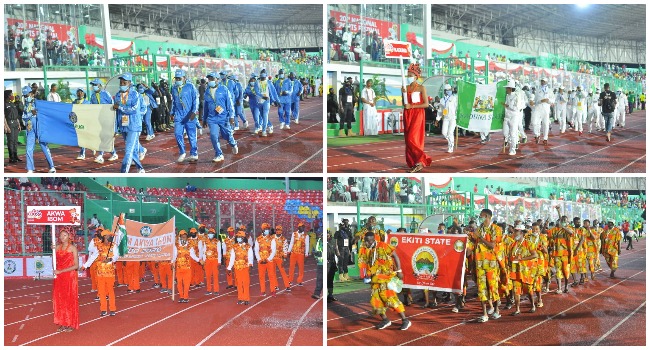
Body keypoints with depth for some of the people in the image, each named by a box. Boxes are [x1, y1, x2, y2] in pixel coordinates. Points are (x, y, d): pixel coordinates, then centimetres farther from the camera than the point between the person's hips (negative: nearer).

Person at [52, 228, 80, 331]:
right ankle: (62, 323, 15)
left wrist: (61, 271, -16)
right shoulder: (58, 247, 7)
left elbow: (76, 266, -11)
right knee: (59, 300, 5)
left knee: (70, 300, 1)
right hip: (59, 278, 5)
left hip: (70, 277, -4)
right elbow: (55, 263, 8)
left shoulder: (72, 248, -7)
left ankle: (70, 324, 10)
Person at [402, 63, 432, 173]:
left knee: (412, 139, -14)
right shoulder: (406, 88, 9)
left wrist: (412, 106, -13)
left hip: (417, 115, -6)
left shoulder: (421, 88, -4)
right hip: (408, 115, 6)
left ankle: (421, 161, -4)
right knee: (408, 139, 3)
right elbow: (404, 103, 10)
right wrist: (403, 93, -5)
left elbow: (426, 104, -8)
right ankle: (413, 163, 10)